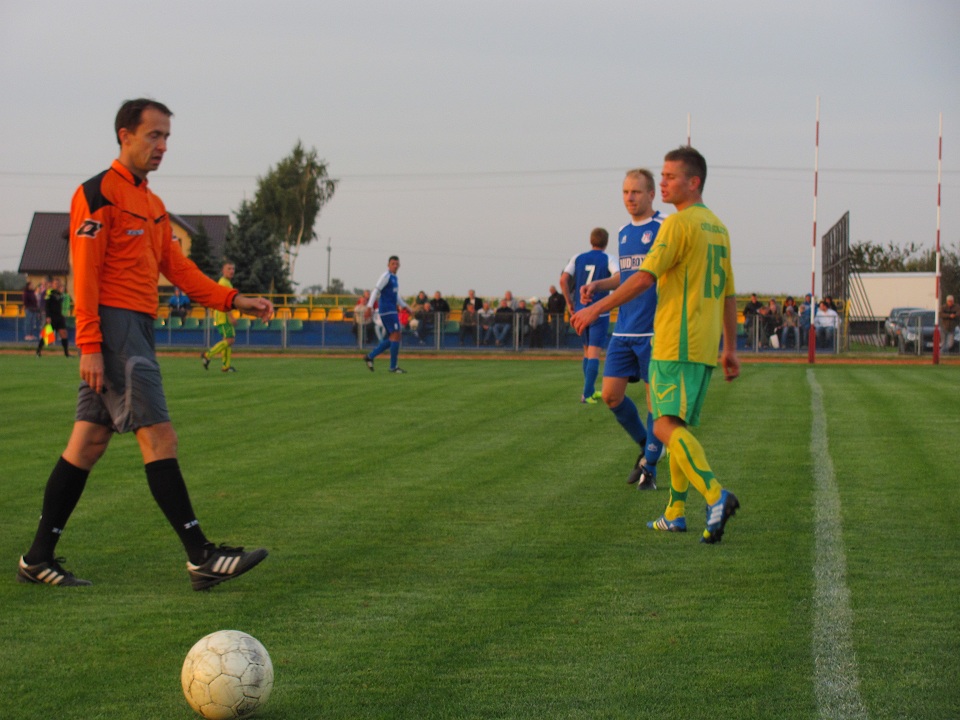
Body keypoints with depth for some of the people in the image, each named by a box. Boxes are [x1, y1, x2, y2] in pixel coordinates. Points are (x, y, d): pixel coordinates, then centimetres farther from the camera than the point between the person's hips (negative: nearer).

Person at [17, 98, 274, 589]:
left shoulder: (152, 204, 20)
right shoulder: (99, 193, -8)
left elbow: (176, 267, 18)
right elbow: (84, 274, -13)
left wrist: (233, 300, 8)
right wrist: (89, 346, -18)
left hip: (137, 328, 9)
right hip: (113, 327, -9)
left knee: (88, 442, 9)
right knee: (159, 438, -12)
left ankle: (38, 558, 13)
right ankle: (201, 557, -13)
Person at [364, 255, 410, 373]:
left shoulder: (394, 278, 19)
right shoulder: (386, 276, -8)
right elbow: (376, 290, -17)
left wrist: (405, 306, 23)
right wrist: (370, 306, -25)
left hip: (392, 311, 9)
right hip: (387, 310, -9)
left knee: (391, 338, 10)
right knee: (396, 335, -11)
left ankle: (370, 356, 12)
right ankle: (393, 366, -8)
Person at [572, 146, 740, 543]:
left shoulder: (679, 224, -10)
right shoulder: (718, 227, 17)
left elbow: (645, 277, -18)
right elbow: (728, 293, 20)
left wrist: (596, 308, -14)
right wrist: (730, 348, 23)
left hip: (676, 344, -9)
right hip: (705, 347, 9)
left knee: (667, 427, -14)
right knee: (678, 426, 16)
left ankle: (716, 496, -30)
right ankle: (674, 514, 17)